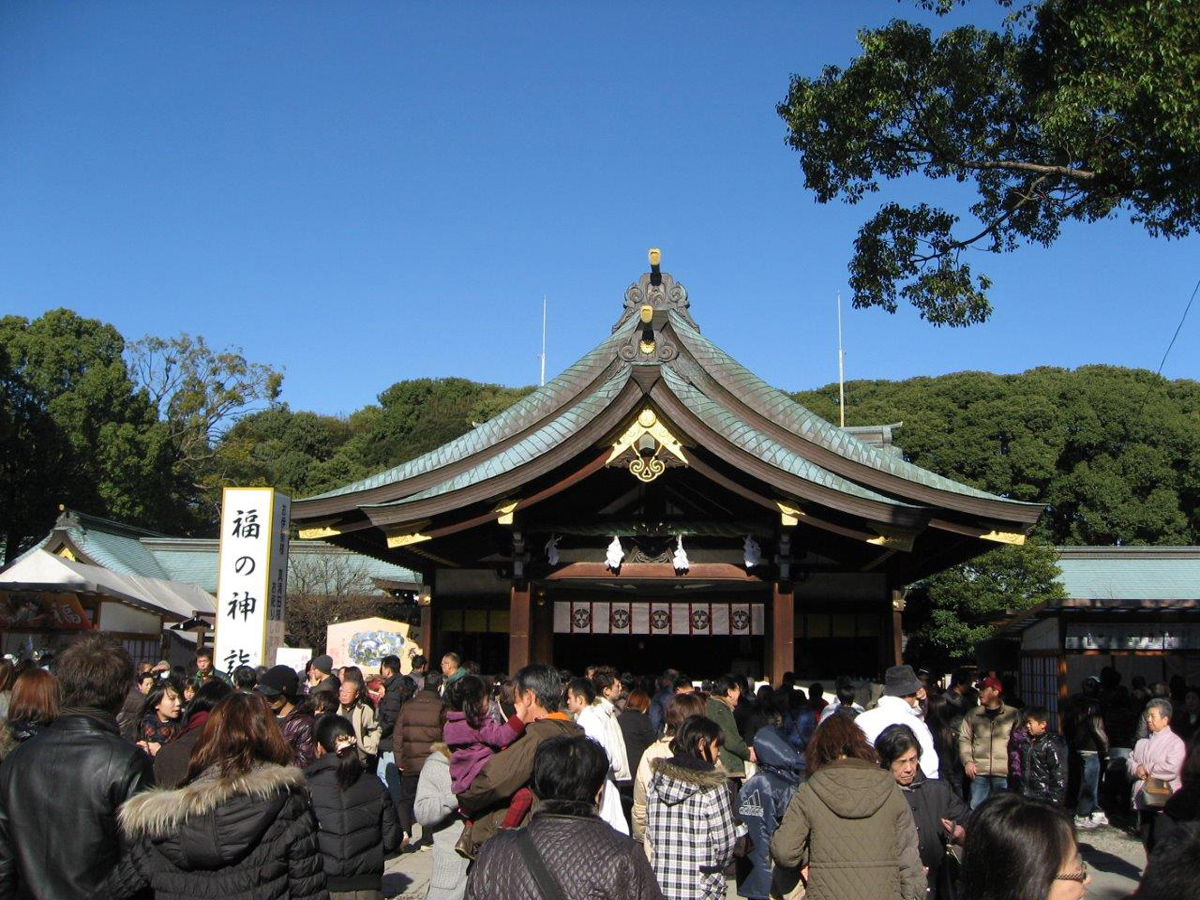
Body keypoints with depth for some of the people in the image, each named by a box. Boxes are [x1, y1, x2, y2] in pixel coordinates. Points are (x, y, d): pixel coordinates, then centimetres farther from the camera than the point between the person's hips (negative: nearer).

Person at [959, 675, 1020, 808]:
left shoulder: (1013, 714, 3)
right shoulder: (972, 714, 8)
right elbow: (964, 739, 9)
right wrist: (967, 761, -4)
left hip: (1004, 772, -1)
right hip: (979, 772, 1)